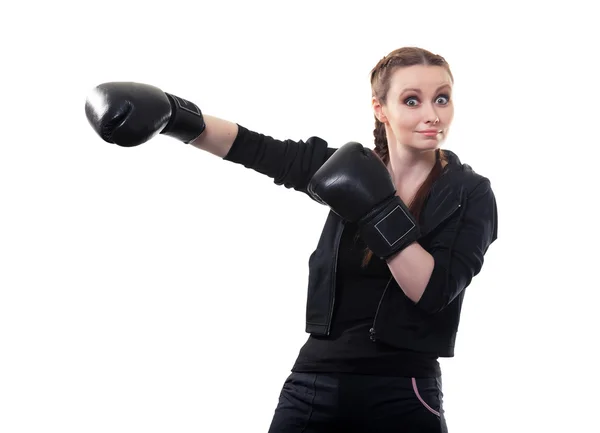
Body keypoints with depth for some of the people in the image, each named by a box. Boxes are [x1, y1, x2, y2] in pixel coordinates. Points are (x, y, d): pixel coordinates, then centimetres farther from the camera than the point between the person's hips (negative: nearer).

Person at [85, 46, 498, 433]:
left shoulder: (470, 194, -3)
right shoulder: (354, 170, 6)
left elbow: (435, 291, -14)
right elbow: (254, 148, -3)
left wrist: (378, 212, -21)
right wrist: (173, 115, -17)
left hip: (401, 398, -3)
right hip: (314, 385, 3)